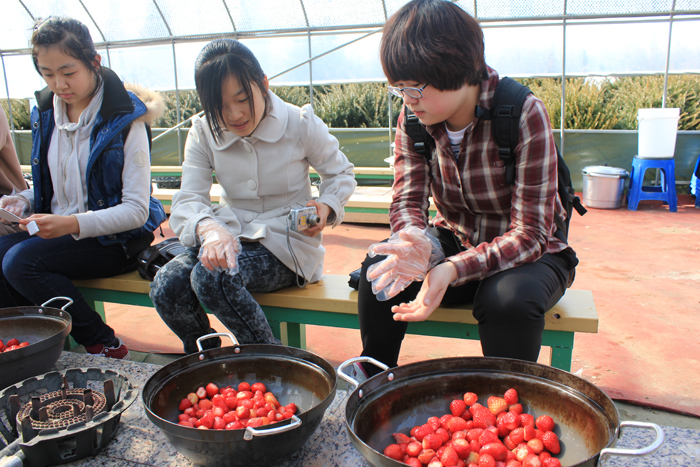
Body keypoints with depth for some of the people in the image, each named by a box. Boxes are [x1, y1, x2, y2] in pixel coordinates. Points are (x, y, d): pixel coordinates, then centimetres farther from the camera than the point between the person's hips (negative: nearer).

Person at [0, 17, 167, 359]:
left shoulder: (125, 120, -12)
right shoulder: (45, 113, 8)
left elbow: (136, 210, -17)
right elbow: (52, 188, 19)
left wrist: (73, 223, -29)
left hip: (116, 238, -6)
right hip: (58, 230, 6)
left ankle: (104, 346, -11)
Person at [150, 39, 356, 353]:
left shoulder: (301, 124, -8)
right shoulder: (203, 133, -1)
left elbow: (341, 174, 6)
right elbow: (187, 201, -10)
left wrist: (326, 206, -16)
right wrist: (207, 228, -34)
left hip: (286, 242, -4)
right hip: (230, 236, 4)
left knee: (212, 277, -32)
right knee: (166, 286, -23)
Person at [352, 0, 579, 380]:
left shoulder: (524, 114, -24)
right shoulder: (414, 118, -10)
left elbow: (529, 235, -26)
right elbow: (407, 200, -12)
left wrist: (453, 269, -42)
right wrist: (417, 242, -37)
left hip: (530, 254, -3)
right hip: (455, 242, 4)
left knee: (508, 299, -35)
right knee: (381, 267, -23)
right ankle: (373, 376, 0)